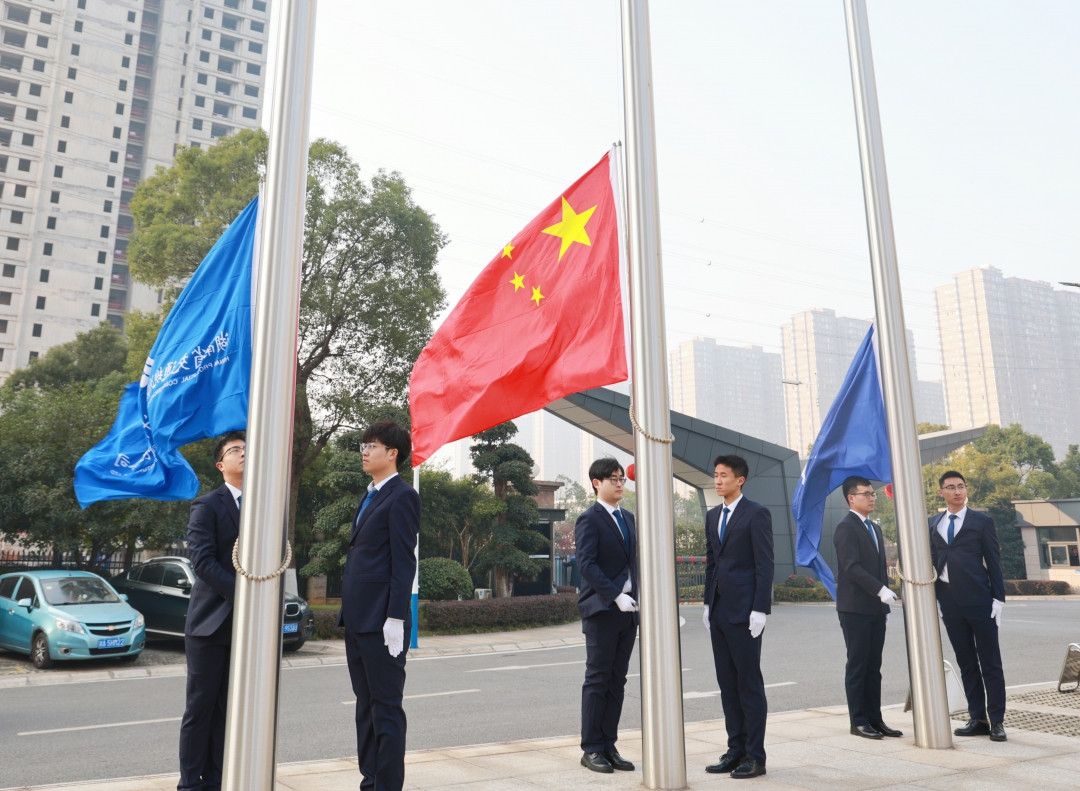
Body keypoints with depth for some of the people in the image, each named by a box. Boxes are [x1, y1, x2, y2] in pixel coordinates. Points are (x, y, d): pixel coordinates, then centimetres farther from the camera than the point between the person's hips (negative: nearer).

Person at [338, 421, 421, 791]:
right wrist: (348, 613, 17)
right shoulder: (368, 497, 17)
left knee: (387, 708, 1)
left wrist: (395, 618, -19)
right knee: (365, 706, 16)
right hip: (356, 621, 9)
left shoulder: (402, 496, -10)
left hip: (381, 621, -9)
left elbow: (403, 561, -15)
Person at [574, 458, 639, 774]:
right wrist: (616, 596, -22)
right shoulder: (590, 520, -8)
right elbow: (587, 564, -16)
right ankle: (591, 749, 9)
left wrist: (637, 596, 5)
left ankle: (608, 746, 17)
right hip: (601, 609, -7)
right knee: (598, 680, 0)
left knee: (617, 680, 9)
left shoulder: (628, 518, 16)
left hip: (627, 610, 7)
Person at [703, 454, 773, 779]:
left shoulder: (756, 514, -7)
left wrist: (759, 609, -16)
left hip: (745, 611, -7)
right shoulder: (712, 516, 14)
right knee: (727, 683, 11)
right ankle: (736, 750, 20)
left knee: (749, 684, 0)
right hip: (719, 610, 7)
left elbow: (765, 565, -11)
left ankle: (755, 756, 9)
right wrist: (708, 603, 12)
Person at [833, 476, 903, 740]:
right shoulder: (846, 528, -10)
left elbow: (879, 568, 18)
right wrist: (881, 590, -27)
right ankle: (859, 721, 7)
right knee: (857, 666, 0)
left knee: (874, 666, 10)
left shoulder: (875, 528, 17)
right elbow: (852, 567, -20)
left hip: (876, 608, 8)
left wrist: (885, 607, 16)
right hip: (855, 609, -8)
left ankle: (875, 718, 16)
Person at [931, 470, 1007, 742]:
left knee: (990, 663, 2)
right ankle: (978, 719, 16)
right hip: (949, 602, 4)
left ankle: (997, 721, 9)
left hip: (979, 600, -3)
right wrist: (935, 597, 4)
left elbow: (994, 562, 0)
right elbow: (933, 561, 10)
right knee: (966, 663, 9)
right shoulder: (933, 524, 11)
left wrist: (998, 599, -6)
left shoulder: (982, 521, 2)